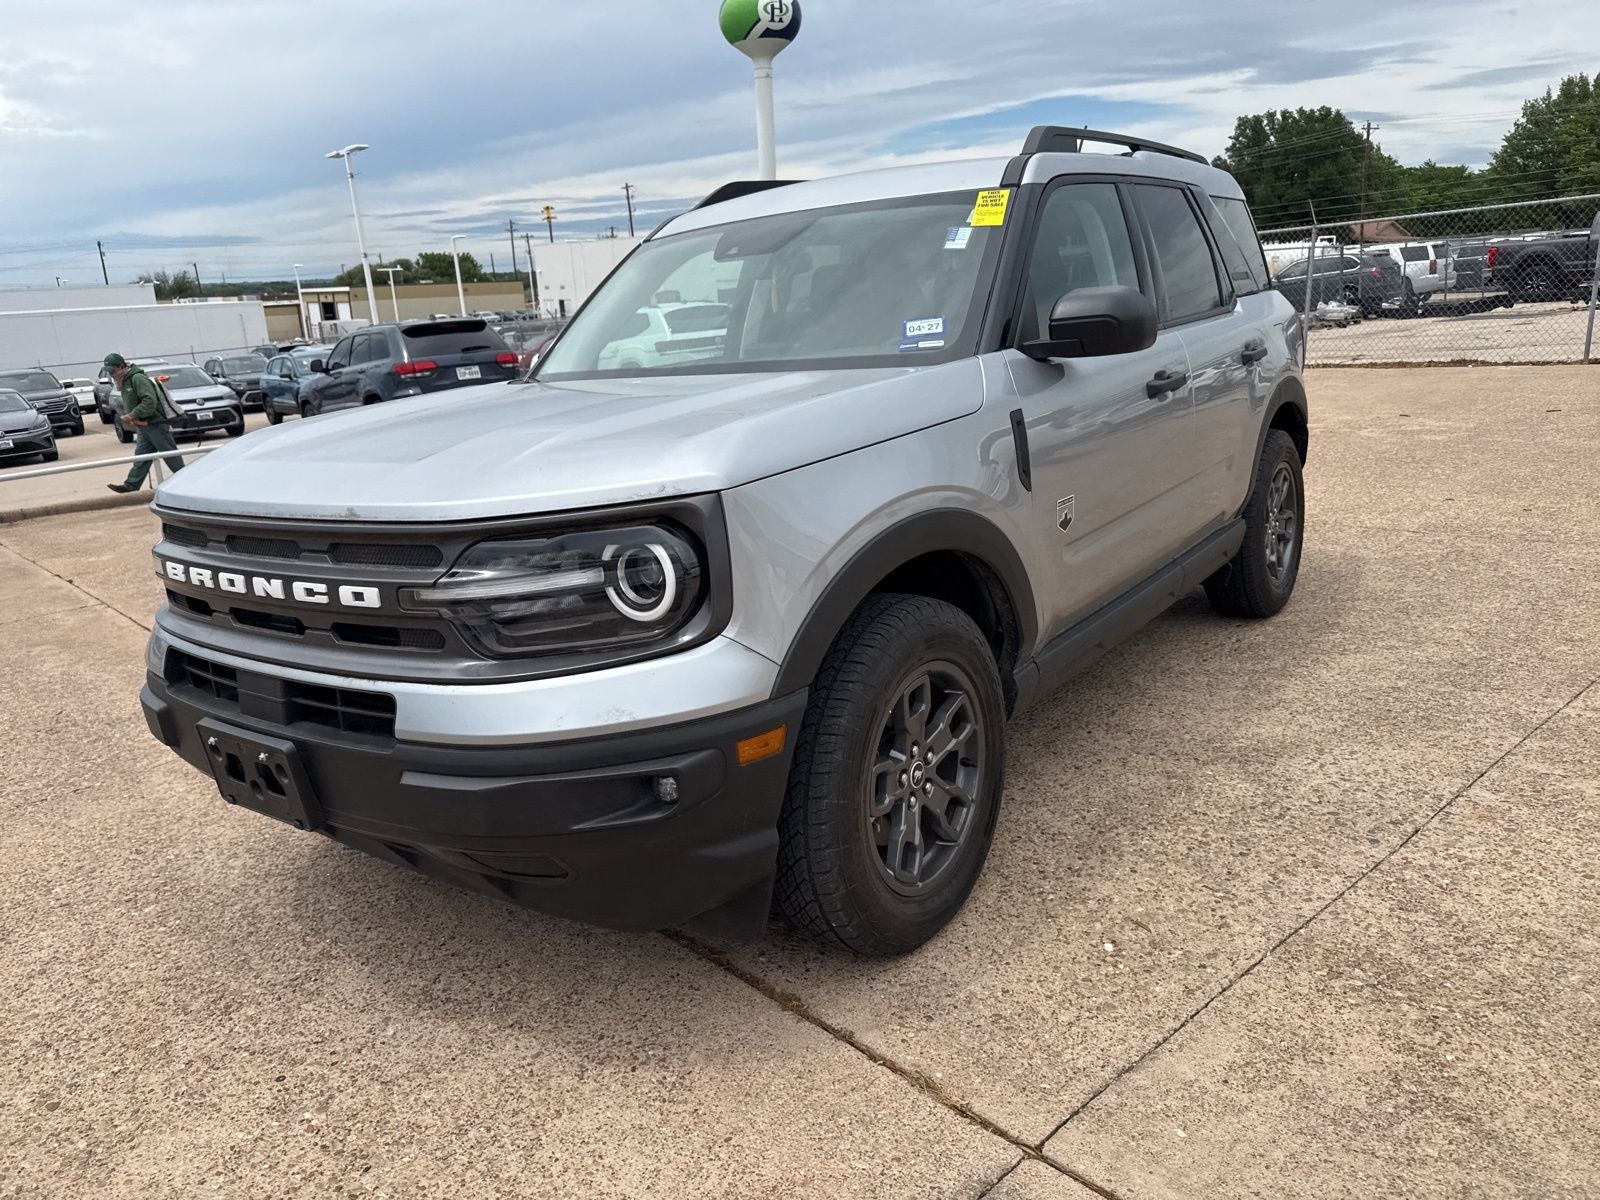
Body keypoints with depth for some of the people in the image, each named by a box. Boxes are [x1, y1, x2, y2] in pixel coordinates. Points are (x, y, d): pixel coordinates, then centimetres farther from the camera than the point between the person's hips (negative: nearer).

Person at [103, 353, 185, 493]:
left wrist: (133, 415, -24)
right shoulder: (125, 381, 16)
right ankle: (131, 484, 8)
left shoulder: (138, 378, -16)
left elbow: (150, 402, -26)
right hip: (143, 425, 10)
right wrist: (126, 415, 7)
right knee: (141, 455, 8)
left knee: (170, 453, -2)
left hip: (155, 423, -10)